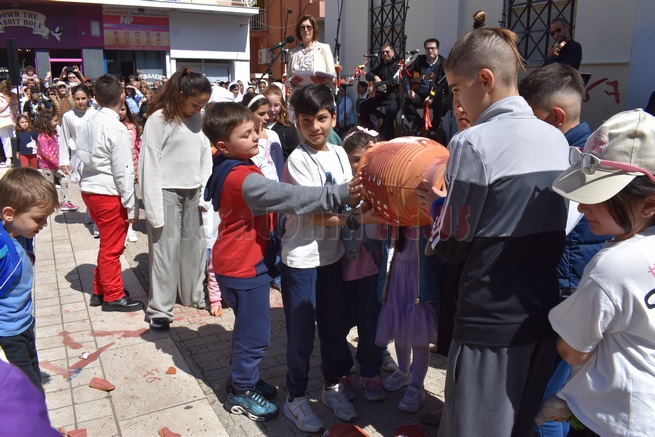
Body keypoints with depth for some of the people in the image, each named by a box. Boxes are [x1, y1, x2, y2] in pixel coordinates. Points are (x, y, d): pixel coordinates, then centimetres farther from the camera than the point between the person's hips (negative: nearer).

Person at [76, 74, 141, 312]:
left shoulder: (89, 123, 6)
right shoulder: (117, 129, -17)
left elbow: (83, 155, 8)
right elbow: (123, 171, -17)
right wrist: (131, 205, -12)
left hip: (89, 188, 8)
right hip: (109, 193, -8)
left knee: (107, 244, 21)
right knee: (112, 248, 5)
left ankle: (99, 291, 32)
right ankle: (113, 297, 18)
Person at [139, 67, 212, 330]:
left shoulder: (199, 118, 6)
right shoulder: (159, 119, -10)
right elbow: (149, 164, -11)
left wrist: (205, 192, 1)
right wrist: (154, 206, -13)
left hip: (193, 192, 5)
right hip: (167, 192, -5)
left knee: (194, 244, 13)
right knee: (165, 249, 0)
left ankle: (194, 295, 30)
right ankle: (159, 309, 11)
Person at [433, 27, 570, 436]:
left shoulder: (474, 142, -16)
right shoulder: (557, 140, 5)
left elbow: (453, 245, -12)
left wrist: (437, 203, 7)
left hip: (491, 322, -6)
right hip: (543, 316, 7)